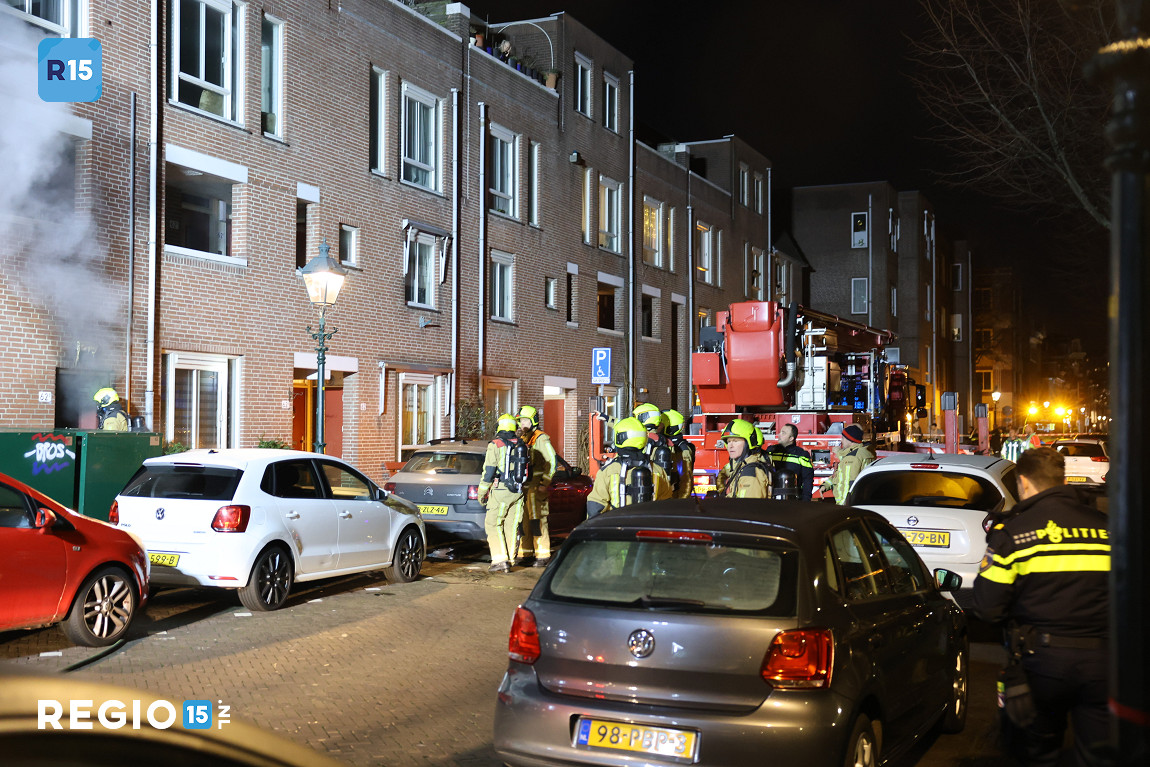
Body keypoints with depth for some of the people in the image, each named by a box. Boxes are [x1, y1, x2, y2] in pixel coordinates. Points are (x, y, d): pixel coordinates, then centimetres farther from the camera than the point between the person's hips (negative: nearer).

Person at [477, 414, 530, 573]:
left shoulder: (495, 445, -8)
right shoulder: (523, 446, 11)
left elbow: (488, 471, -9)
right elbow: (528, 471, 16)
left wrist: (481, 493, -1)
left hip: (500, 492, -6)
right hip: (518, 493, 6)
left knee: (493, 524, 0)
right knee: (512, 526, 10)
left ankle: (500, 560, -9)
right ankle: (509, 560, 13)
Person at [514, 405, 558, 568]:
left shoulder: (541, 439, -7)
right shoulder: (522, 439, 18)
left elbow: (552, 461, -11)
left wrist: (544, 483, -15)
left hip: (536, 488, -8)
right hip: (523, 487, 8)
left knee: (538, 522, -9)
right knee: (523, 522, 10)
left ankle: (543, 556, -5)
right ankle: (525, 553, 18)